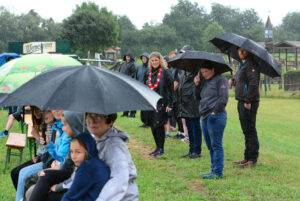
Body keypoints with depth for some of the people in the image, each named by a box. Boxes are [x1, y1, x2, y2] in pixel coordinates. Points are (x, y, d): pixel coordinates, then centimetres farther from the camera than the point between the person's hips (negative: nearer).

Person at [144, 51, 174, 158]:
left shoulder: (165, 73, -6)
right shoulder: (148, 73, 11)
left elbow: (170, 90, -7)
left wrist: (169, 104, -12)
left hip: (162, 103, -6)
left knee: (158, 125, -10)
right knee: (153, 126, 8)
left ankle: (161, 148, -1)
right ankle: (158, 147, 18)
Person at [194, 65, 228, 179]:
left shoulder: (220, 80, -6)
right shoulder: (204, 81, 19)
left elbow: (223, 99, -14)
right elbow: (198, 97, 20)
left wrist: (214, 111, -16)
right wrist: (197, 85, 7)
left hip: (215, 117, -9)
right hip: (205, 117, 9)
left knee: (216, 145, -6)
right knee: (210, 146, 12)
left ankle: (218, 172, -3)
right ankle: (214, 170, 19)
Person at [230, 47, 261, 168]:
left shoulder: (251, 64, -14)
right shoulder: (242, 64, 16)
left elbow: (253, 83, -22)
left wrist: (248, 101, -24)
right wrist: (234, 81, 11)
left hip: (249, 103, -10)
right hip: (242, 101, 10)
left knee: (250, 130, -5)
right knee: (246, 130, 15)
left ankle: (252, 159, 0)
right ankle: (247, 158, 23)